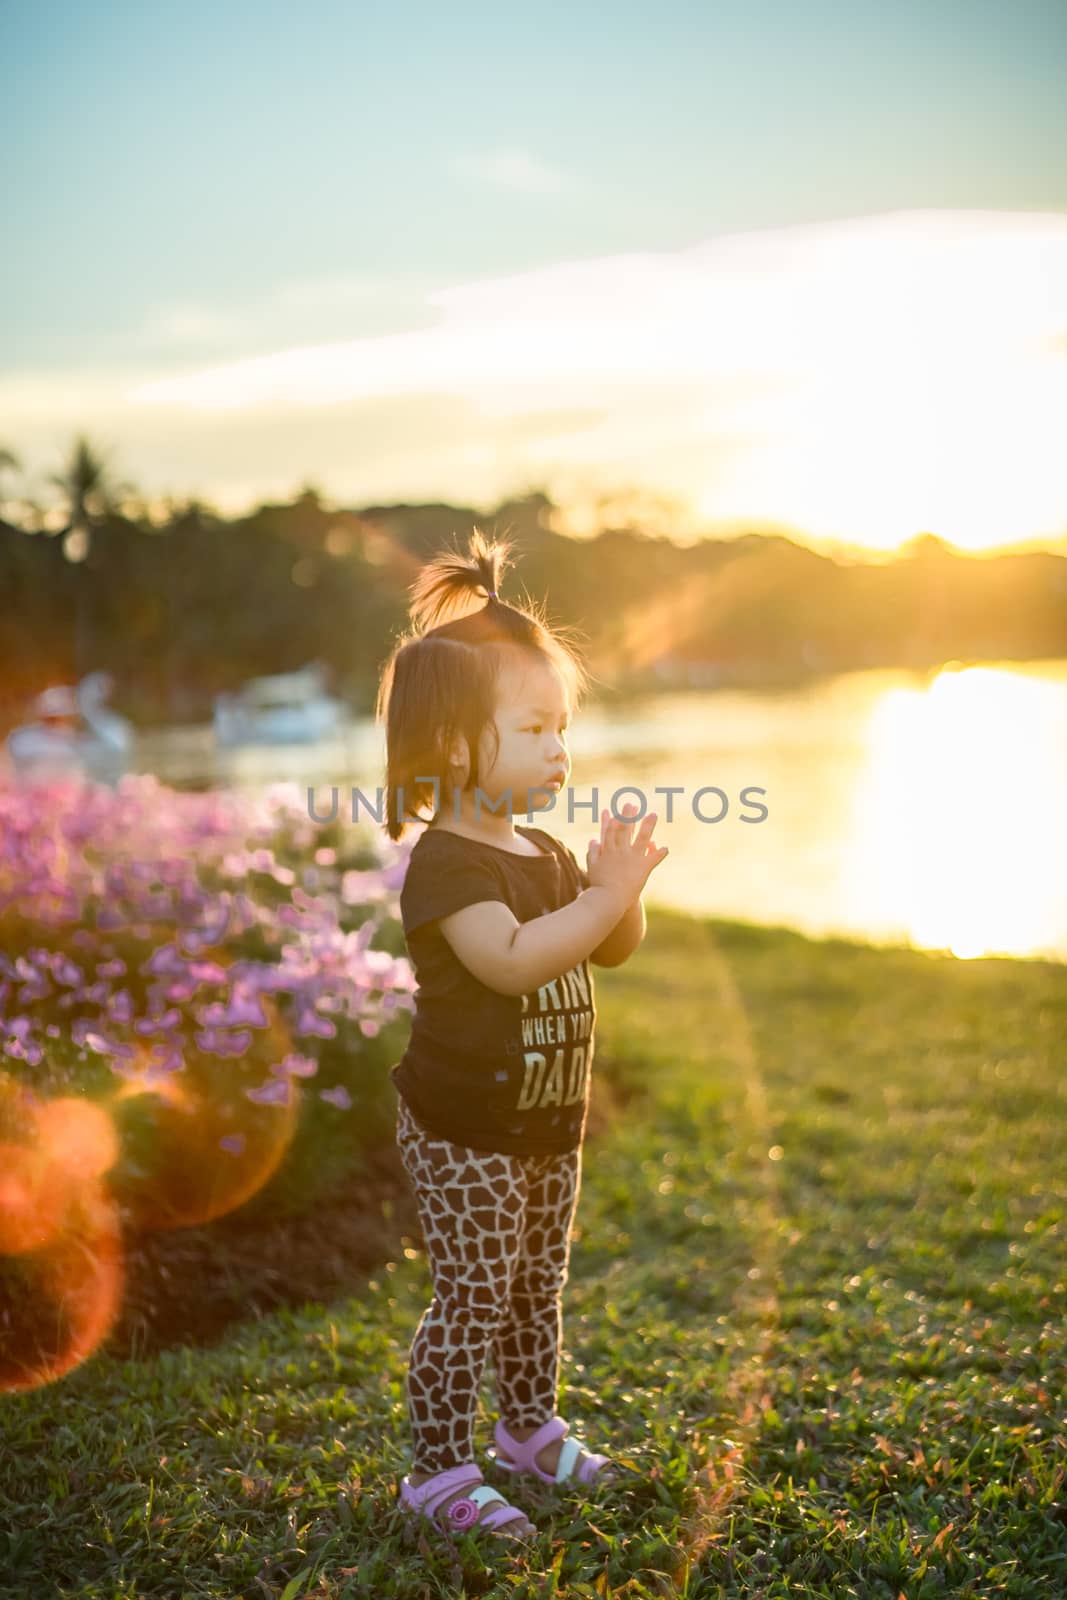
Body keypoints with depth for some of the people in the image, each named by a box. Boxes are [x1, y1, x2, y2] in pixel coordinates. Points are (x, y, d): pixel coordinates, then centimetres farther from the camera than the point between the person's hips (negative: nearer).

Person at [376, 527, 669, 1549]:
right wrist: (606, 896, -31)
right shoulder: (444, 863, -19)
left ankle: (530, 1428, 38)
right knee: (472, 1300, -2)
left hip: (548, 1121, 8)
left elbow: (614, 952, 11)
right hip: (462, 1130, -8)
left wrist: (622, 889, -8)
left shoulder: (547, 854, 9)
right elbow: (509, 960, -32)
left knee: (538, 1288, 20)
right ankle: (438, 1473, 11)